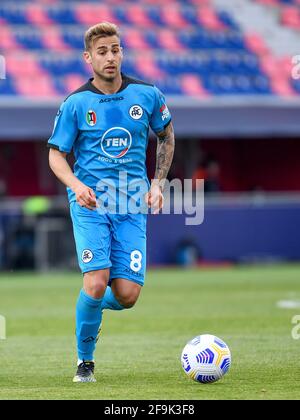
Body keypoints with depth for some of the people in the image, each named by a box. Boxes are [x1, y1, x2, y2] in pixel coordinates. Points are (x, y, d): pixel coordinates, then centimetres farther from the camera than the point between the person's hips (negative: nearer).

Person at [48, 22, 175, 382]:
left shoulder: (147, 95, 3)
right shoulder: (75, 103, -3)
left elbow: (166, 137, 20)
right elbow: (56, 155, 3)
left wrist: (157, 184, 10)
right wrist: (77, 186, -16)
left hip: (132, 205, 2)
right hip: (89, 203, -2)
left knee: (127, 295, -8)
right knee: (97, 282, -18)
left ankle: (96, 303, 28)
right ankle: (85, 360, 3)